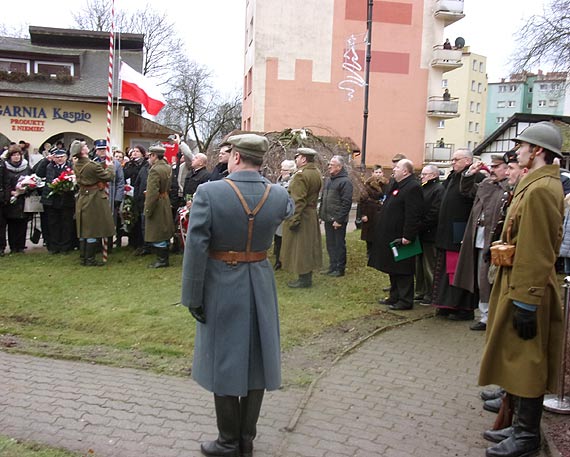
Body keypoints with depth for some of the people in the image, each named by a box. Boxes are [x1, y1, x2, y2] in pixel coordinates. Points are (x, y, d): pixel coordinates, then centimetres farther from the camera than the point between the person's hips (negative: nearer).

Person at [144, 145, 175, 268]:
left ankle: (162, 260, 7)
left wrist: (147, 210, -18)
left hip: (157, 204, -9)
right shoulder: (167, 168, 7)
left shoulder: (155, 170, -21)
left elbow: (152, 193, -23)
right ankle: (164, 257, 26)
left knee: (157, 234, 0)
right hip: (166, 201, 9)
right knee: (164, 232, 16)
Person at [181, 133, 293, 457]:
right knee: (255, 359, 16)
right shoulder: (278, 195, -7)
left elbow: (196, 249, -18)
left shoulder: (209, 192, -17)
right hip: (260, 287, 3)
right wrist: (260, 178, 16)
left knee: (224, 361, 11)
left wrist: (193, 296, -10)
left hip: (221, 287, -3)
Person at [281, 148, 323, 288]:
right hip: (312, 215, 9)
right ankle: (308, 276, 24)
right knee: (308, 246, 15)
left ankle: (303, 279, 4)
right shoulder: (317, 174, 10)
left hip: (301, 217, -9)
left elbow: (298, 200, -24)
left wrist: (294, 220, -23)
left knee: (299, 247, -1)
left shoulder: (301, 175, -20)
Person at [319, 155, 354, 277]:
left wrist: (339, 219, -19)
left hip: (338, 220, -8)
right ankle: (332, 267, 25)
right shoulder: (328, 180, 14)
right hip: (328, 219, 8)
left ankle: (340, 269, 11)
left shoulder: (345, 181, -12)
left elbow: (346, 203, -17)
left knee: (339, 244, 2)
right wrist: (321, 214, 13)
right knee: (330, 244, 14)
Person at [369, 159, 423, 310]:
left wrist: (408, 236, -24)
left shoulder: (413, 187, -17)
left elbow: (414, 214, -23)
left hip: (401, 237, -10)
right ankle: (395, 297, 28)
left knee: (402, 270, -2)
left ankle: (405, 301, 6)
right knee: (393, 269, 17)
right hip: (391, 236, 10)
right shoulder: (398, 186, 15)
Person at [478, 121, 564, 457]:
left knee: (526, 362, 1)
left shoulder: (539, 190, -19)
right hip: (523, 283, 10)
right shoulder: (542, 184, 13)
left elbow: (536, 252, -23)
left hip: (527, 289, -10)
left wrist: (525, 302, -22)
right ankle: (522, 425, 30)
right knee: (520, 361, 17)